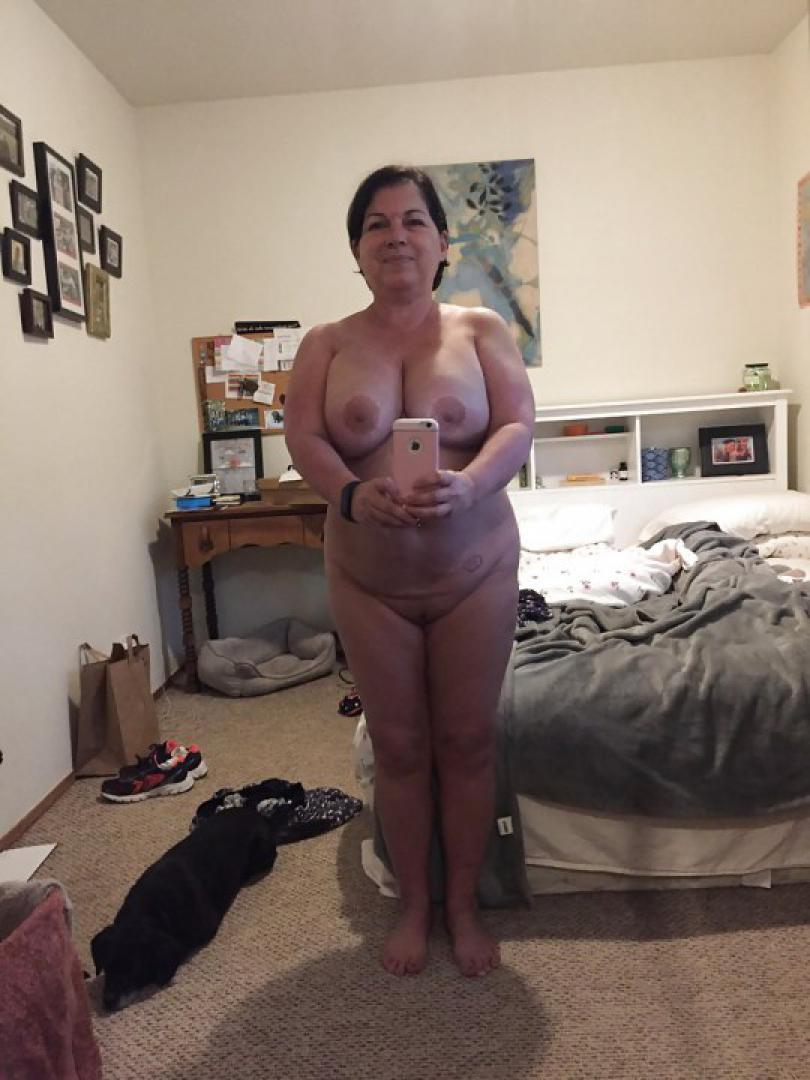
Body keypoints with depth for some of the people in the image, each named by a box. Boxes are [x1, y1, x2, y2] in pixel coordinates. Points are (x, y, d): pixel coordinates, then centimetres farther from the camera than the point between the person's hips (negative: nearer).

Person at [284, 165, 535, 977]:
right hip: (368, 580, 1)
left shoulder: (483, 330, 1)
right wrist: (352, 495, -30)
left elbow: (517, 426, -9)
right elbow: (303, 437, -9)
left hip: (474, 570, 0)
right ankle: (412, 905, 33)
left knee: (467, 743, 10)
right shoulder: (326, 345, 3)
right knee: (398, 747, 11)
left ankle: (464, 905, 32)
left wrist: (468, 484, -30)